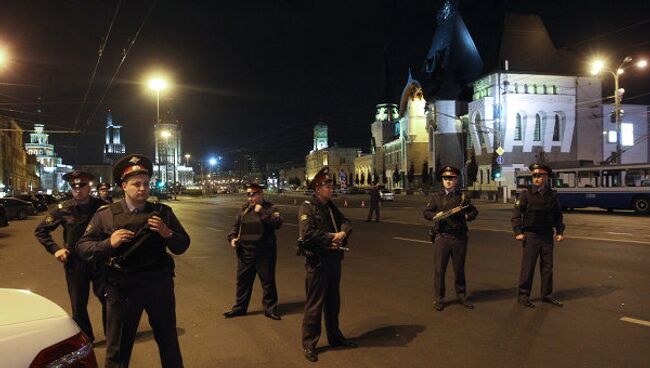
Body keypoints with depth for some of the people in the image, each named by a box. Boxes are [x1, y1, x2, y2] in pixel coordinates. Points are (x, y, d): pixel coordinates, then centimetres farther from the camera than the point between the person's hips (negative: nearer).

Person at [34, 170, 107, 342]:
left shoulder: (101, 206, -7)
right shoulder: (64, 209, -5)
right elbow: (40, 230, 5)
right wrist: (55, 249, -4)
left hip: (100, 260, -1)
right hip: (75, 262, 1)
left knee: (109, 299, 3)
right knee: (78, 304, 12)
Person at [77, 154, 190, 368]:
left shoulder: (162, 212, 1)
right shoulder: (106, 214, -2)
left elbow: (182, 246, 3)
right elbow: (82, 247, -1)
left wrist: (167, 233, -17)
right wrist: (109, 243, -19)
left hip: (159, 286, 1)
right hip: (122, 288, -1)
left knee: (169, 342, 18)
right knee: (118, 349, 15)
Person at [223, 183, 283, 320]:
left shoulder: (269, 208, -3)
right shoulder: (243, 209, 9)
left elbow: (277, 223, -21)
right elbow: (236, 226, 17)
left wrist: (261, 212, -22)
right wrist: (232, 237, -1)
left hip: (264, 253, -4)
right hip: (245, 252, 4)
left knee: (268, 281, 5)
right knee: (243, 280, 13)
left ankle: (270, 309, 18)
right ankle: (240, 307, 28)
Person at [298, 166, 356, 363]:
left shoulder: (330, 206, 11)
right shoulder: (307, 208, -14)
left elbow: (344, 221, 9)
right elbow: (307, 233, -25)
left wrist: (343, 232, -14)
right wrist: (331, 237, -18)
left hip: (334, 259, 8)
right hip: (317, 262, -8)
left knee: (333, 302, 20)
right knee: (314, 304, 1)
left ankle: (334, 336, 35)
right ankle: (309, 344, 14)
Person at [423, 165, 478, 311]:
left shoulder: (463, 196, 7)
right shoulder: (436, 196, 4)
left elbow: (474, 211, 16)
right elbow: (426, 213, 6)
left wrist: (467, 216, -4)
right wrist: (435, 215, -13)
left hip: (460, 237, 1)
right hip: (442, 237, -1)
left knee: (459, 268, 11)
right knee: (439, 269, 2)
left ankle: (461, 296, 27)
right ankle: (438, 299, 13)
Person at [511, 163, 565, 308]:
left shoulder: (551, 195, 6)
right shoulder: (526, 194, -5)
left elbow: (558, 215, 15)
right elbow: (516, 214, -7)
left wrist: (560, 232, 8)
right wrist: (518, 232, -14)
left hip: (547, 235, 4)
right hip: (531, 235, -4)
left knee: (547, 266, 11)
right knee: (527, 266, -2)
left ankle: (547, 295, 23)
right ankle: (523, 296, 8)